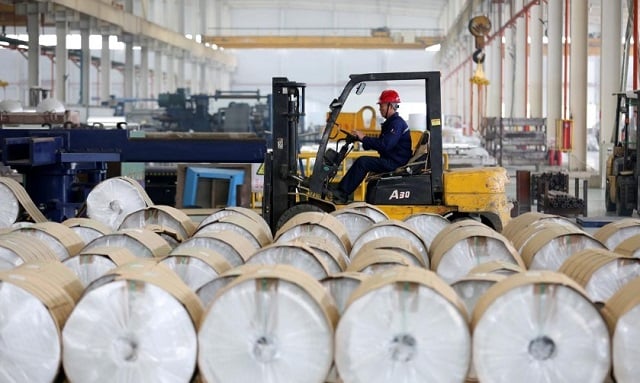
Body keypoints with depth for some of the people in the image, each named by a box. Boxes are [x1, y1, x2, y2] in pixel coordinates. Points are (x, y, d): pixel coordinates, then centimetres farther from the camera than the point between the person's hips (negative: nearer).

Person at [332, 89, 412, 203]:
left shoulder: (397, 123, -15)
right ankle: (340, 190, 0)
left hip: (396, 163, -11)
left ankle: (342, 194, -17)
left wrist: (364, 138, -20)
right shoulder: (390, 122, 19)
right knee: (362, 162, 6)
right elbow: (380, 142, 21)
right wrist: (362, 139, 7)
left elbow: (385, 145, -26)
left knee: (362, 162, -20)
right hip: (390, 160, 11)